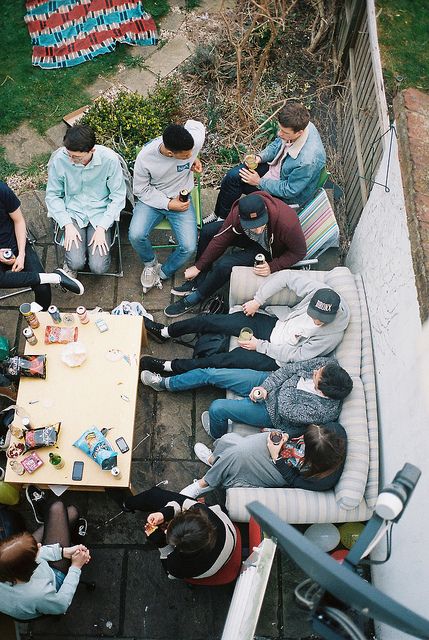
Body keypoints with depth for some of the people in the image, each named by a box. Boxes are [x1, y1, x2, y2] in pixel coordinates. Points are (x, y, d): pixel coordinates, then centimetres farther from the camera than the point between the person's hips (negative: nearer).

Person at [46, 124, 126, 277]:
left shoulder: (109, 159, -17)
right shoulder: (59, 159, -14)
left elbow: (118, 196, -8)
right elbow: (52, 195, -2)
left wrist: (102, 228, -15)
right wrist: (67, 225, -14)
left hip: (101, 213, 0)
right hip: (73, 212, 1)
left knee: (99, 267, -15)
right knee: (76, 263, -21)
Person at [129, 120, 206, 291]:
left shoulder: (195, 141, -25)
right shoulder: (145, 157, -26)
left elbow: (195, 124, 1)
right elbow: (141, 189, -10)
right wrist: (168, 204, -20)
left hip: (181, 198, 1)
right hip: (152, 198, -1)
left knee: (189, 247, -19)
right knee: (136, 235, -25)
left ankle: (162, 274, 11)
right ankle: (150, 263, 10)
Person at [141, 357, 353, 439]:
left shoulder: (323, 411, -31)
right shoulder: (328, 364, -18)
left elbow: (286, 411, -22)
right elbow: (292, 368, -9)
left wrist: (287, 385, -16)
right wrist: (265, 387, -16)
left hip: (272, 412, -5)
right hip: (270, 381, 6)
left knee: (217, 409, -13)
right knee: (210, 374, 1)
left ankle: (219, 442, 24)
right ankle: (165, 383, 26)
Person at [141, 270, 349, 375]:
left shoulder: (332, 335, -25)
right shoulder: (315, 290, -18)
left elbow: (295, 355, -18)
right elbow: (284, 276, -9)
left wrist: (260, 346, -17)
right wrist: (257, 300, -14)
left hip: (278, 358, -4)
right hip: (276, 323, 5)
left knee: (228, 360, -16)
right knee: (209, 320, -3)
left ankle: (169, 367, -1)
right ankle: (165, 332, 19)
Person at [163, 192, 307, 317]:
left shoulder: (287, 222, -40)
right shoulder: (237, 213, -28)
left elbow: (299, 252, -21)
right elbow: (220, 240, -13)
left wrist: (272, 267, -31)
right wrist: (198, 267, -8)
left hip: (269, 250, -5)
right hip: (250, 238, 5)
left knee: (224, 265, -24)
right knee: (207, 231, -1)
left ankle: (195, 298, -1)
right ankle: (200, 280, 13)